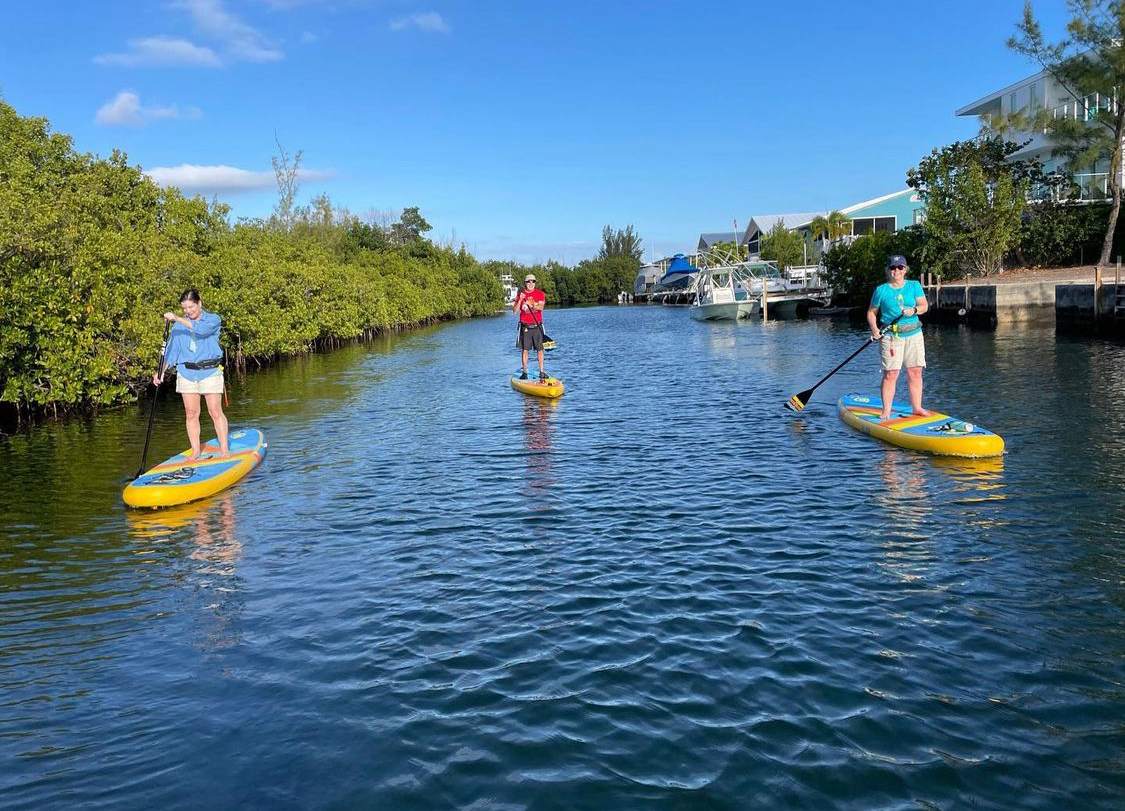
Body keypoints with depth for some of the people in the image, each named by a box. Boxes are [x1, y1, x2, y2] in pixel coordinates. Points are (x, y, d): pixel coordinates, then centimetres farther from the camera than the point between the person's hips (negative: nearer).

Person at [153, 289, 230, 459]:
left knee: (215, 411, -5)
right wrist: (161, 371, -7)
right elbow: (171, 349, 5)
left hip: (210, 372, -4)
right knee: (191, 413, 5)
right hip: (186, 373, 4)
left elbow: (201, 329, -25)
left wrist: (176, 318, -29)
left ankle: (224, 449, 2)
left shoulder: (213, 319, -2)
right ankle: (196, 450, 14)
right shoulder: (179, 324, 8)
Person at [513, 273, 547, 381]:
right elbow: (515, 311, -1)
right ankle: (524, 372, 7)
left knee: (540, 349, 0)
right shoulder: (520, 294, 6)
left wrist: (531, 305, -28)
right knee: (524, 350, 0)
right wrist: (520, 300, -15)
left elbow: (541, 307, -12)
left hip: (537, 326, 0)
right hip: (525, 327, 0)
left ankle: (541, 372, 6)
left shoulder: (539, 293, 5)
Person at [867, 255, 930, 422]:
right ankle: (886, 411, -2)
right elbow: (871, 312, 9)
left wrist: (914, 310, -20)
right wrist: (874, 329, -7)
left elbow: (924, 306, 2)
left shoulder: (914, 286, 8)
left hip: (914, 334, 3)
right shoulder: (881, 290, 4)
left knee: (915, 372, 4)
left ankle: (916, 407, 15)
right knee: (890, 374, -7)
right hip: (890, 336, -2)